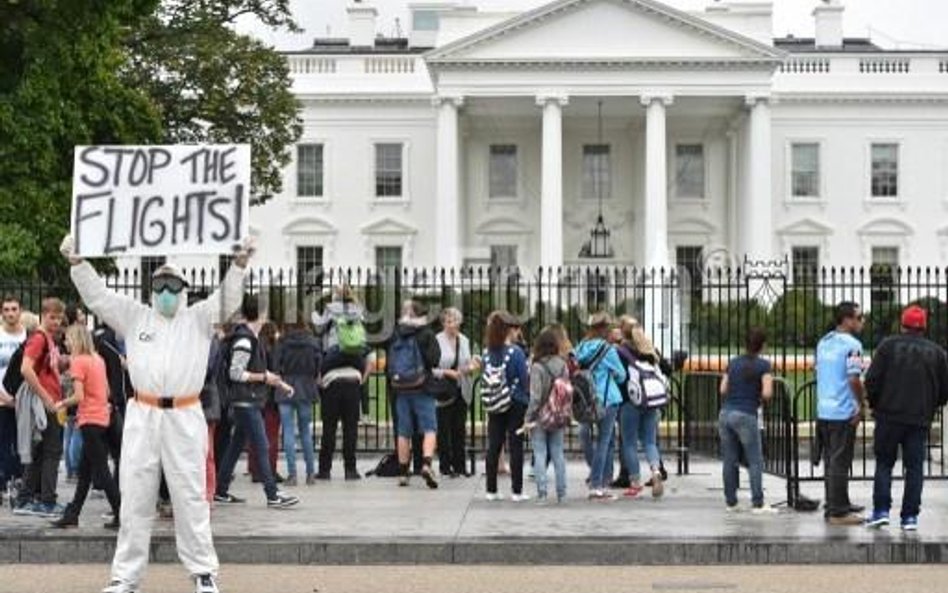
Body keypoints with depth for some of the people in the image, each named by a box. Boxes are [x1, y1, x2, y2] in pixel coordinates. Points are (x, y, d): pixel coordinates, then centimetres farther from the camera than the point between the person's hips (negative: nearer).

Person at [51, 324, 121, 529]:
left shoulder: (78, 361, -11)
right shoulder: (98, 359, 11)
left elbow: (79, 396, -17)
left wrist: (62, 404, -2)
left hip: (90, 420, -8)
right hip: (103, 418, 8)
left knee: (100, 471, -5)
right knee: (85, 469, 14)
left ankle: (121, 515, -8)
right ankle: (71, 515, 20)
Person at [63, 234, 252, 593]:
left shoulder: (198, 319, 10)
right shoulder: (135, 317, 13)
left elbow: (227, 299, -2)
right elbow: (98, 296, 7)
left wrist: (239, 264, -18)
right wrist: (77, 263, -7)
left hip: (185, 417, -1)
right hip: (142, 415, 1)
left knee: (190, 496, 2)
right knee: (135, 496, 4)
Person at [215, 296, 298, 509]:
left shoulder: (252, 338, 14)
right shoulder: (244, 340, -16)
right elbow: (235, 373, -19)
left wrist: (277, 381, 19)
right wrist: (264, 377, -16)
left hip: (249, 402, 10)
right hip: (246, 401, -10)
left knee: (236, 445, 13)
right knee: (262, 447, -8)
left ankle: (221, 491, 19)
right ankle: (272, 495, -7)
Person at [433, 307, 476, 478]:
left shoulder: (464, 340, 11)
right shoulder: (436, 341, -7)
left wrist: (471, 368, -1)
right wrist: (446, 372, -20)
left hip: (461, 391, 5)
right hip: (444, 392, -5)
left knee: (459, 429, 6)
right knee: (444, 430, 0)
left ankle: (459, 465, 11)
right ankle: (445, 466, 7)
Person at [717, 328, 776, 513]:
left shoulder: (733, 362, 12)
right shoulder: (764, 365, -2)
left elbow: (723, 389, 13)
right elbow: (767, 393, -11)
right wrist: (762, 399, 9)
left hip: (725, 413, 5)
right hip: (745, 415, -5)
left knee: (730, 460, 9)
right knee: (755, 461, 0)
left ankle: (730, 501, 12)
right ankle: (757, 504, -4)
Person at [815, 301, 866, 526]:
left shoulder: (823, 343, 13)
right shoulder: (852, 345, -13)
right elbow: (854, 379, -21)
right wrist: (861, 405, -9)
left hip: (823, 411, 8)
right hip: (843, 412, -8)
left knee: (831, 462, 15)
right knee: (840, 463, -3)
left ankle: (836, 505, 23)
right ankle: (838, 512, -1)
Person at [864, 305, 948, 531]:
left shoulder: (889, 346, -3)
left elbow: (871, 380, -7)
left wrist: (874, 404, 9)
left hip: (889, 416, -1)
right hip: (920, 420, 1)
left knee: (884, 463, 9)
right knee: (914, 467, 6)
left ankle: (881, 510, 1)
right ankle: (910, 516, 4)